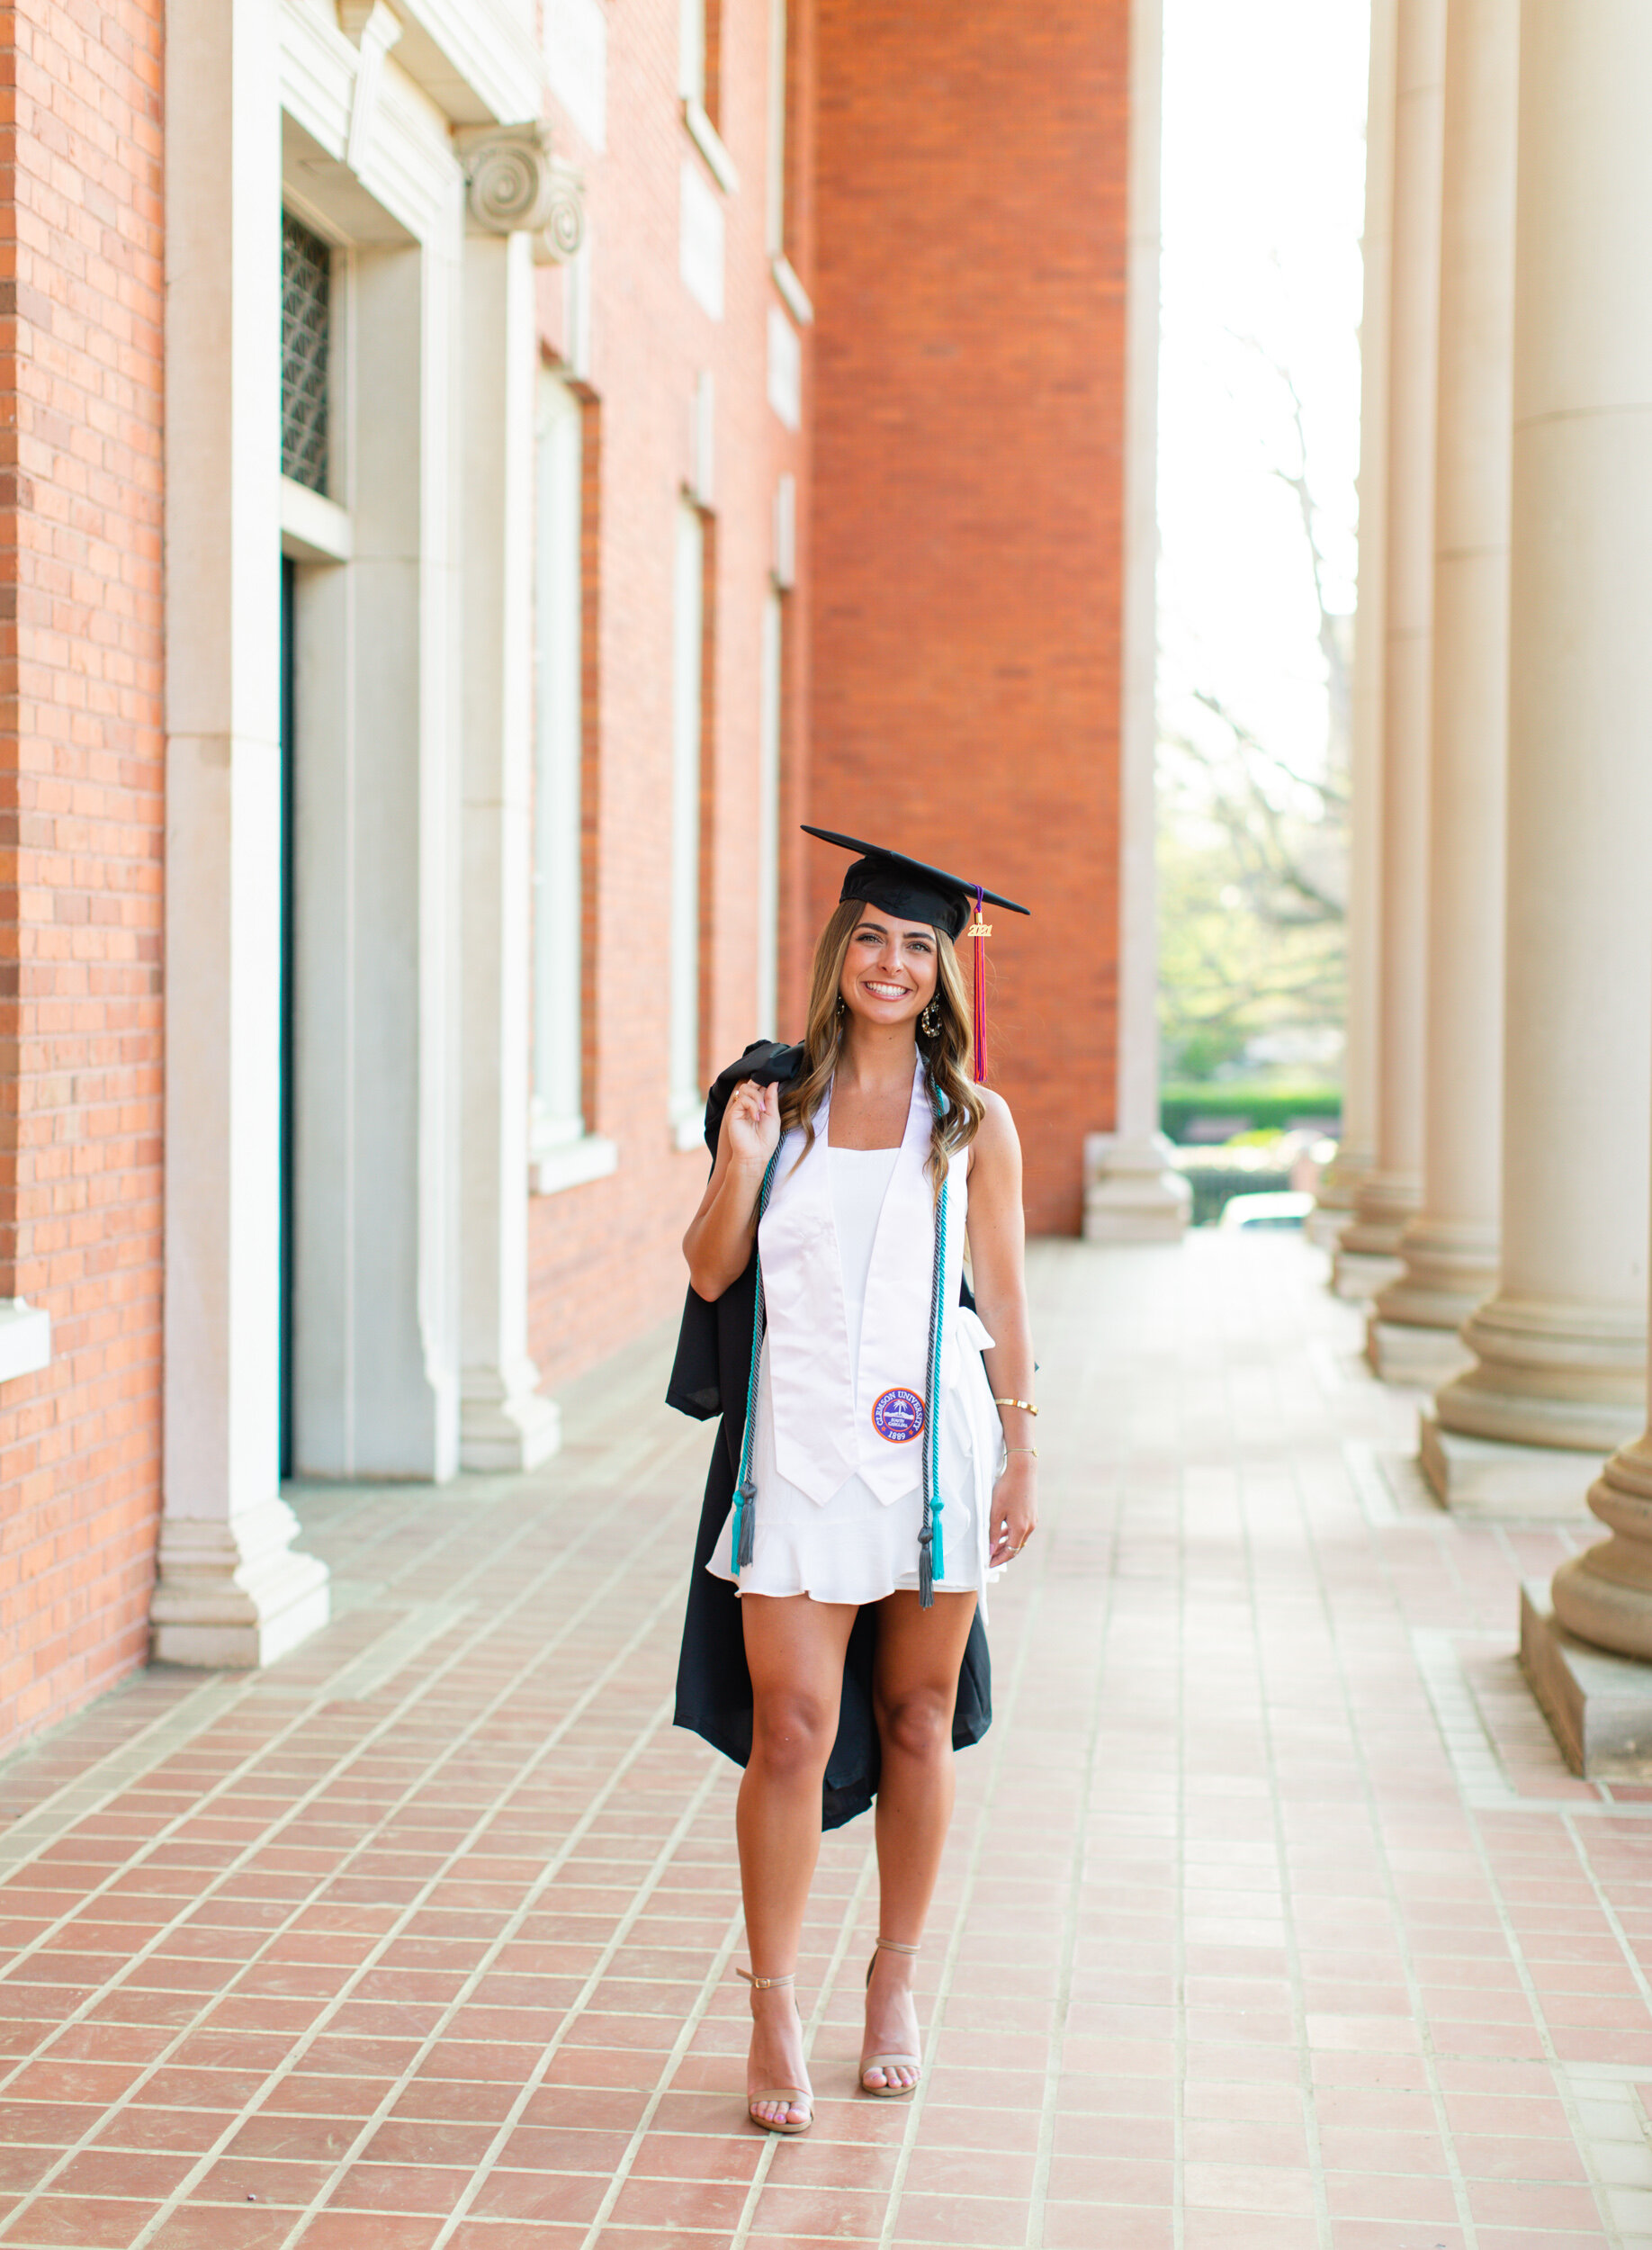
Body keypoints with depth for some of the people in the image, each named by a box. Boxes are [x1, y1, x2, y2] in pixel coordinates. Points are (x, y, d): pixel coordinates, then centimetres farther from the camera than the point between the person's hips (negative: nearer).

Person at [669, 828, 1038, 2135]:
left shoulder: (973, 1121, 5)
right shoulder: (776, 1098, 6)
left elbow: (1003, 1295, 6)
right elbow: (711, 1274, 5)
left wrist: (1021, 1454, 1)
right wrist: (738, 1161, -11)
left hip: (929, 1449, 0)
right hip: (798, 1449, 0)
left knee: (914, 1723, 9)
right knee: (792, 1730, -6)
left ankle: (895, 1983, 25)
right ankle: (775, 2014, 6)